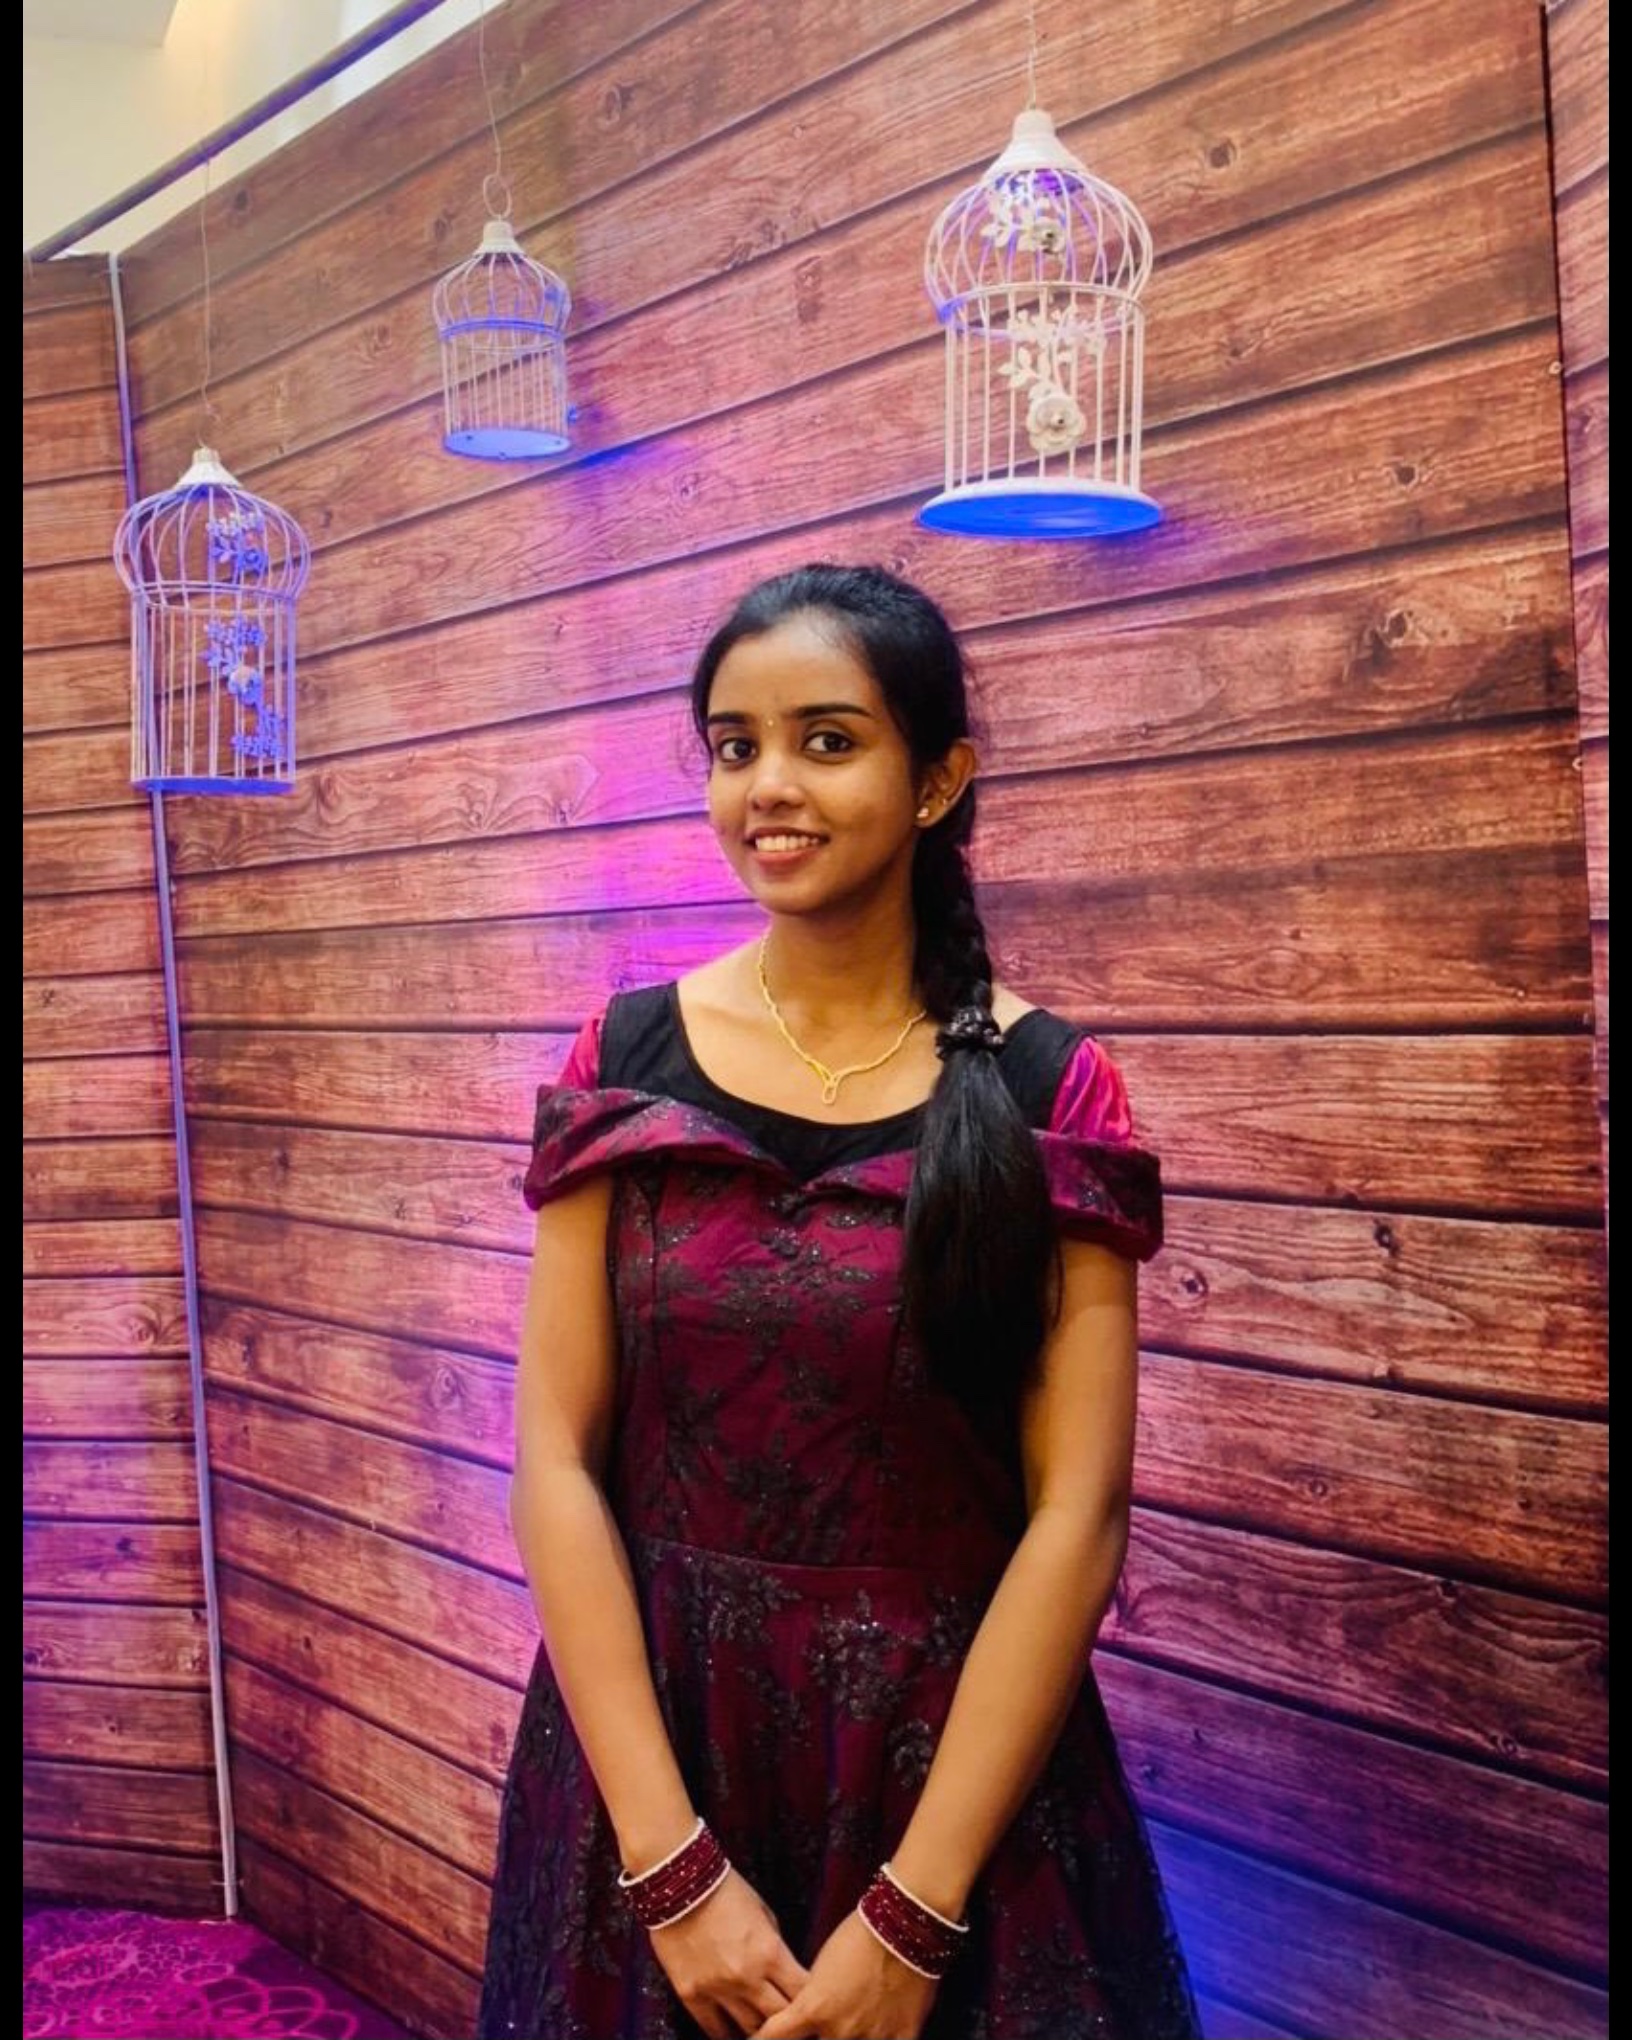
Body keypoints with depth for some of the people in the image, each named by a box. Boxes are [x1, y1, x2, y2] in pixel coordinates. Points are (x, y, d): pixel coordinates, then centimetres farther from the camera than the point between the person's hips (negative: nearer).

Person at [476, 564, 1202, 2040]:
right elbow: (556, 1460, -6)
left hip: (957, 1765, -1)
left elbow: (1078, 1513, -11)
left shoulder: (1048, 1087, -9)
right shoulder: (628, 1059, -4)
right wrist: (674, 1864, -12)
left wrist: (909, 1916, -14)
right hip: (647, 1742, 2)